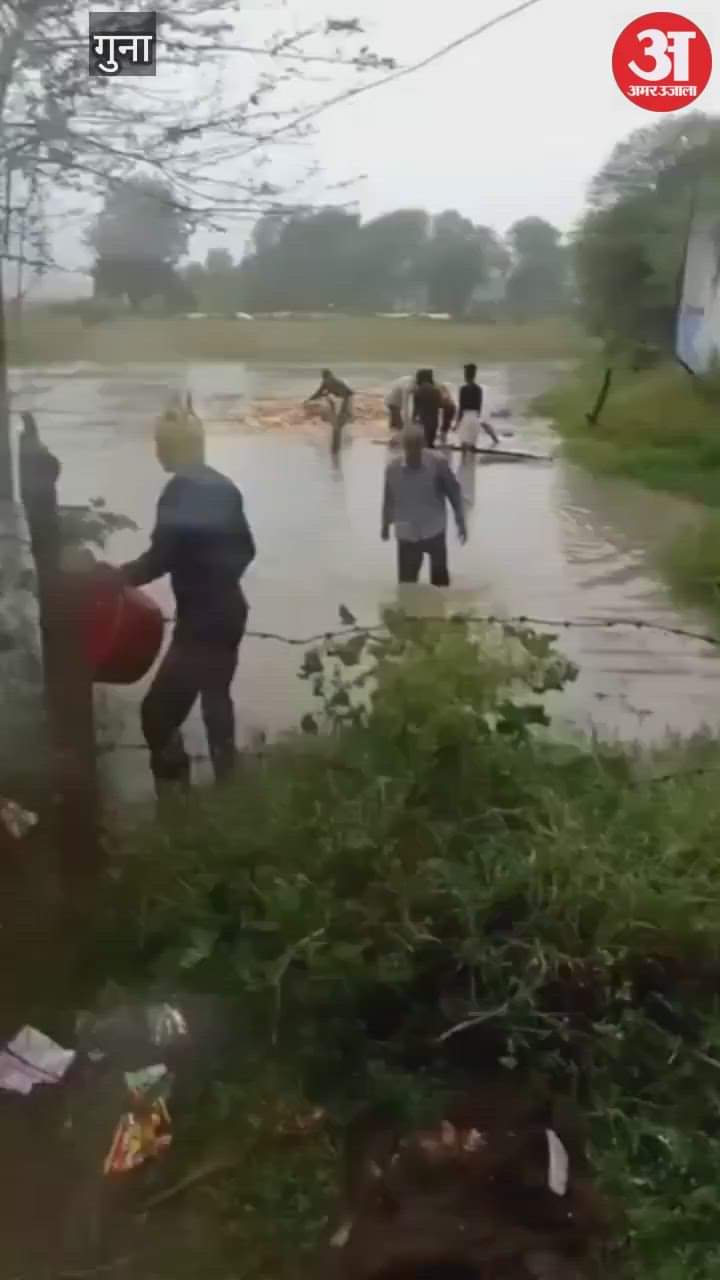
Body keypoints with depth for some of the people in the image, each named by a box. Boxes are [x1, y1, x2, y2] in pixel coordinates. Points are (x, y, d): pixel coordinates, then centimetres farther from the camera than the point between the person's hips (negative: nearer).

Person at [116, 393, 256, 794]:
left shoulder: (179, 493, -17)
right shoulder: (224, 488, 10)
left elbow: (159, 560, -23)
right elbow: (245, 550, 17)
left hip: (200, 621, -10)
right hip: (227, 612, 10)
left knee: (160, 712, -9)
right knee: (216, 697, 24)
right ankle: (226, 781, 35)